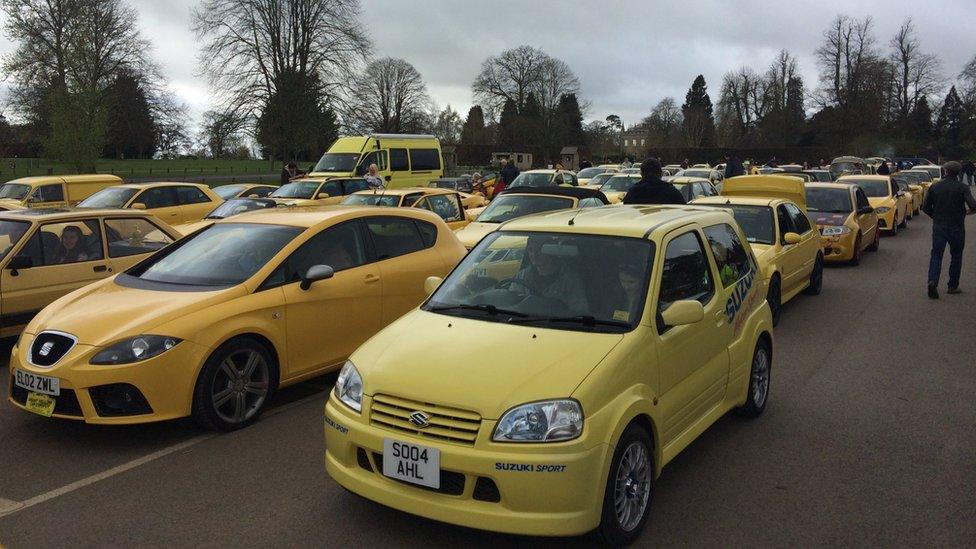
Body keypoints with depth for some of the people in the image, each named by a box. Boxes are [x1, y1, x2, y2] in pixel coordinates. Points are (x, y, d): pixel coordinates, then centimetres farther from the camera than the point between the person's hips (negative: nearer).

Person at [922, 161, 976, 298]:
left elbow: (926, 207, 3)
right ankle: (953, 286, 18)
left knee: (936, 255, 4)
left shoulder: (934, 187, 0)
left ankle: (933, 281, -18)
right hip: (956, 227, -2)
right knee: (956, 256, 13)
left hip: (938, 226, 2)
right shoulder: (962, 188, -9)